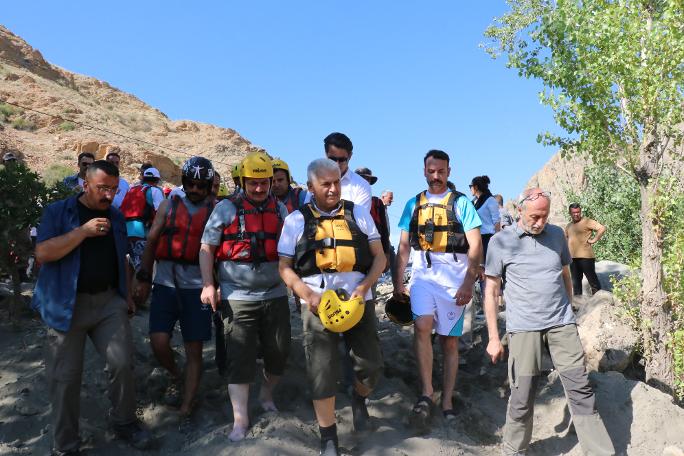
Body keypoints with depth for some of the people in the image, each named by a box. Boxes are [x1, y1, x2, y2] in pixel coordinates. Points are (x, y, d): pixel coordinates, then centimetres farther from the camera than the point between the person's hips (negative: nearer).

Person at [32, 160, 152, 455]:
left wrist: (127, 293, 16)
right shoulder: (58, 212, -2)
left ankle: (124, 422, 19)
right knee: (64, 377, 4)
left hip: (109, 302, 3)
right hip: (67, 305, -3)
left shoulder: (115, 217, 10)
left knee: (122, 364, -5)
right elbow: (42, 253, -13)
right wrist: (83, 231, -19)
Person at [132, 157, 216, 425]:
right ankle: (175, 377, 26)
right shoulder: (169, 205, 7)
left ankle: (186, 410, 16)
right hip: (165, 284, 1)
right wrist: (143, 278, 5)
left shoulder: (215, 211, 3)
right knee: (159, 343, -8)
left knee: (194, 351, 3)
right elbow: (151, 240, 9)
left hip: (196, 287, -1)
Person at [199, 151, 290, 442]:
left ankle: (266, 395, 38)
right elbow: (207, 248, -2)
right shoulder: (226, 208, -3)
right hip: (238, 297, -4)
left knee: (279, 353, 11)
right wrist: (207, 285, -10)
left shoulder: (280, 210, 8)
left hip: (275, 295, 4)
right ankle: (240, 419, 9)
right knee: (240, 358, -1)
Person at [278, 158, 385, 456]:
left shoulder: (358, 213, 7)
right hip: (318, 303, -1)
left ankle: (359, 398, 39)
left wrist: (364, 287, -11)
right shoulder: (296, 220, 3)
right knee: (322, 372, 1)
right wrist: (308, 295, -13)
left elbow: (379, 257, 6)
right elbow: (285, 267, 3)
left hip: (358, 300, 2)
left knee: (371, 364, 3)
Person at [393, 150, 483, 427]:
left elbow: (475, 245, -4)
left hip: (454, 276, -1)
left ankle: (447, 401, 16)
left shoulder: (461, 202, 2)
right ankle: (426, 394, -12)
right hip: (423, 272, 1)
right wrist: (398, 282, 5)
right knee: (422, 327, -21)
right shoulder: (414, 204, 11)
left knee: (450, 340, 5)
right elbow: (403, 247, 12)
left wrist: (468, 283, -13)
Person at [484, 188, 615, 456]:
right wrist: (493, 338, -2)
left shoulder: (556, 234, 8)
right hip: (524, 329, -3)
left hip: (562, 325, 3)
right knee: (522, 398, 2)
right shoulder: (501, 242, -3)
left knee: (580, 390, 5)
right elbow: (491, 291, 0)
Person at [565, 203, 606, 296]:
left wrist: (594, 240, -14)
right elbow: (565, 238, 32)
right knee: (576, 281, 14)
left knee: (592, 279, -2)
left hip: (586, 257, -7)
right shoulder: (568, 226, 15)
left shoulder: (587, 221, -6)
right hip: (572, 258, 7)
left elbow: (602, 228, -16)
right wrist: (566, 248, 15)